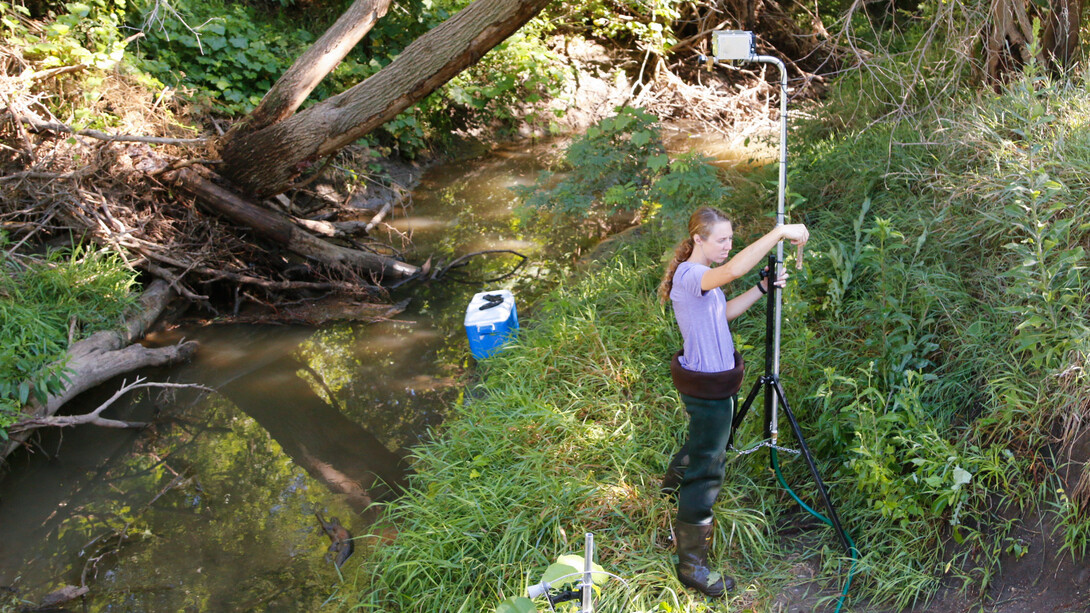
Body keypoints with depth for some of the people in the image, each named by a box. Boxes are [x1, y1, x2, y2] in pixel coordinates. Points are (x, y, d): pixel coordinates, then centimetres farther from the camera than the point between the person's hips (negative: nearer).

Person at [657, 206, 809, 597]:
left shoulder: (702, 276, 7)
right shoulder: (689, 275, -26)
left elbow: (725, 311, 16)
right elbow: (733, 270, -46)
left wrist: (763, 289, 3)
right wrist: (780, 233, -42)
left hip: (713, 379, 10)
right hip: (706, 385, -10)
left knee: (704, 441, 34)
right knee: (707, 470, -4)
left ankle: (674, 484, 62)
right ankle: (691, 565, 5)